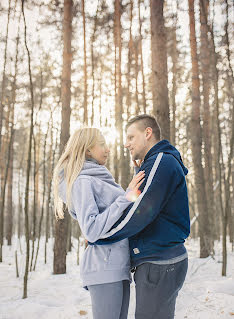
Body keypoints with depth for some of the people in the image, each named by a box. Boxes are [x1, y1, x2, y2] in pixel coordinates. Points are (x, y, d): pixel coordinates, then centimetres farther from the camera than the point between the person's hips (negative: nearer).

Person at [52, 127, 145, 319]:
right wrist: (125, 198, -20)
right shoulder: (82, 182, -10)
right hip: (104, 268, -9)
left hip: (120, 266, 9)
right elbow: (92, 231, -20)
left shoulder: (100, 179, 18)